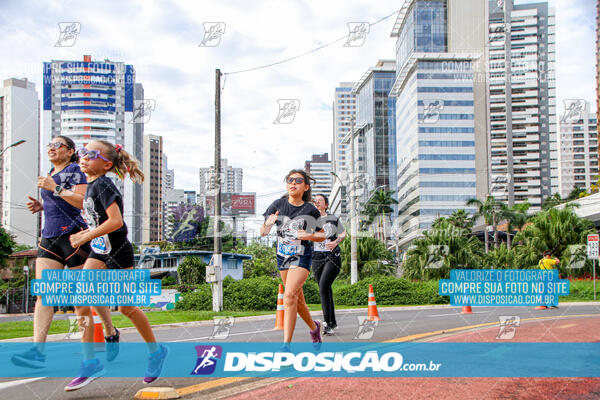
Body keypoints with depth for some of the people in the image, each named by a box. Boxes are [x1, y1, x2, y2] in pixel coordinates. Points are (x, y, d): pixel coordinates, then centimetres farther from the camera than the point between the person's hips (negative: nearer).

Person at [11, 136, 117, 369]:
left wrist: (55, 188, -19)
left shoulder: (74, 170, -3)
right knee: (43, 294, -8)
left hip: (73, 235, -7)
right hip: (49, 237, 7)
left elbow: (80, 202, -15)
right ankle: (37, 351, -15)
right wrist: (42, 206, 12)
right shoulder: (51, 174, 21)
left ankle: (111, 333, 23)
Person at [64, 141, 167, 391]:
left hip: (118, 253, -8)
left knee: (126, 308, 3)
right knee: (80, 300, -7)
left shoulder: (103, 185, -18)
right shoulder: (91, 185, 9)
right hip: (99, 252, 8)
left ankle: (156, 352, 23)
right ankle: (90, 363, -3)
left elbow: (116, 221, -28)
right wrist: (83, 235, 12)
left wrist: (86, 237, -24)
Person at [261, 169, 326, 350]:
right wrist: (268, 224, -27)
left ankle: (286, 344, -18)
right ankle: (314, 327, 42)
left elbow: (322, 235, 3)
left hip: (302, 257, -4)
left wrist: (310, 236, -19)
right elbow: (263, 232, -5)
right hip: (283, 256, 4)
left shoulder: (310, 210, -9)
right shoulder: (278, 205, -3)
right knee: (297, 299, 15)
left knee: (290, 295, -20)